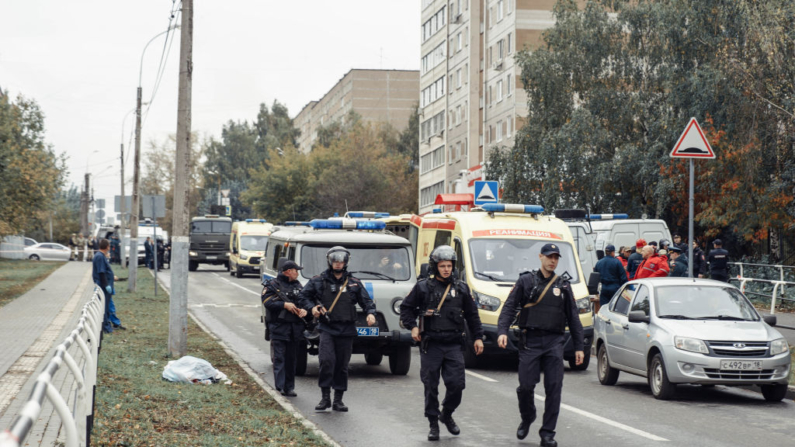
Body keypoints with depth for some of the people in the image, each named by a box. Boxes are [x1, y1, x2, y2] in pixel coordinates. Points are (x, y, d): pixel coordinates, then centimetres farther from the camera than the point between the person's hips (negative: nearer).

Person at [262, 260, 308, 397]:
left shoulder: (298, 286, 18)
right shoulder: (273, 285, 0)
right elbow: (267, 302, -11)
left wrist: (304, 310, -5)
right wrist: (284, 305, -19)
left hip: (295, 327, 6)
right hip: (279, 327, -6)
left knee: (291, 358, 8)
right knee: (279, 358, -8)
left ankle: (289, 387, 14)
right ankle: (279, 387, -10)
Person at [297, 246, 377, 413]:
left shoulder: (354, 283, 11)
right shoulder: (318, 281, 7)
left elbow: (366, 301, 12)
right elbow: (303, 297, 12)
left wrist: (370, 313, -8)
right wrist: (312, 307, -6)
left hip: (346, 330, 2)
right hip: (327, 328, -2)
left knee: (342, 366, 5)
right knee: (327, 360, -18)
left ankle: (338, 400, 14)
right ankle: (325, 397, -6)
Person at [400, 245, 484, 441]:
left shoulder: (461, 289, 9)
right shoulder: (423, 288, 3)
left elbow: (472, 315, 16)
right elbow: (406, 308, 10)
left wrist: (478, 337, 11)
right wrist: (412, 326, -3)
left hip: (454, 346, 2)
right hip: (430, 345, -1)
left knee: (456, 384, -5)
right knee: (431, 386, 1)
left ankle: (447, 414, 22)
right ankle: (433, 424, 12)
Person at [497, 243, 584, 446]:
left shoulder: (563, 286, 14)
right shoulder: (526, 281, 6)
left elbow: (573, 318, 16)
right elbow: (509, 307, 0)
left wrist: (578, 347, 12)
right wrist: (502, 331, -15)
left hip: (554, 342, 2)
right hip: (530, 341, -2)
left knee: (554, 388, -5)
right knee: (526, 386, -4)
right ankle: (527, 419, 25)